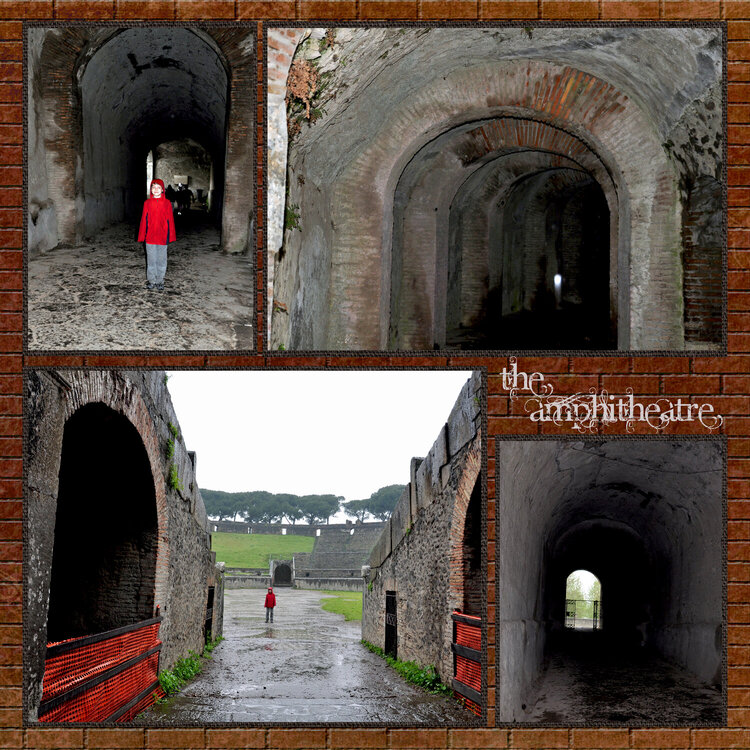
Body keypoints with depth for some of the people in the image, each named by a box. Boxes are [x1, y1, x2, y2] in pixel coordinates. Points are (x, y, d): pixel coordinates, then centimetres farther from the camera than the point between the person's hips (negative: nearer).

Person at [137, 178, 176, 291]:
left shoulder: (167, 203, 0)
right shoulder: (147, 203, 2)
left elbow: (170, 220, 2)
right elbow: (144, 219, 5)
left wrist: (170, 235, -1)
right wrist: (142, 235, 2)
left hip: (162, 236, -1)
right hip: (150, 237, 1)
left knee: (161, 260, 5)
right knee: (151, 259, 6)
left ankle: (160, 281, 15)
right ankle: (151, 281, 16)